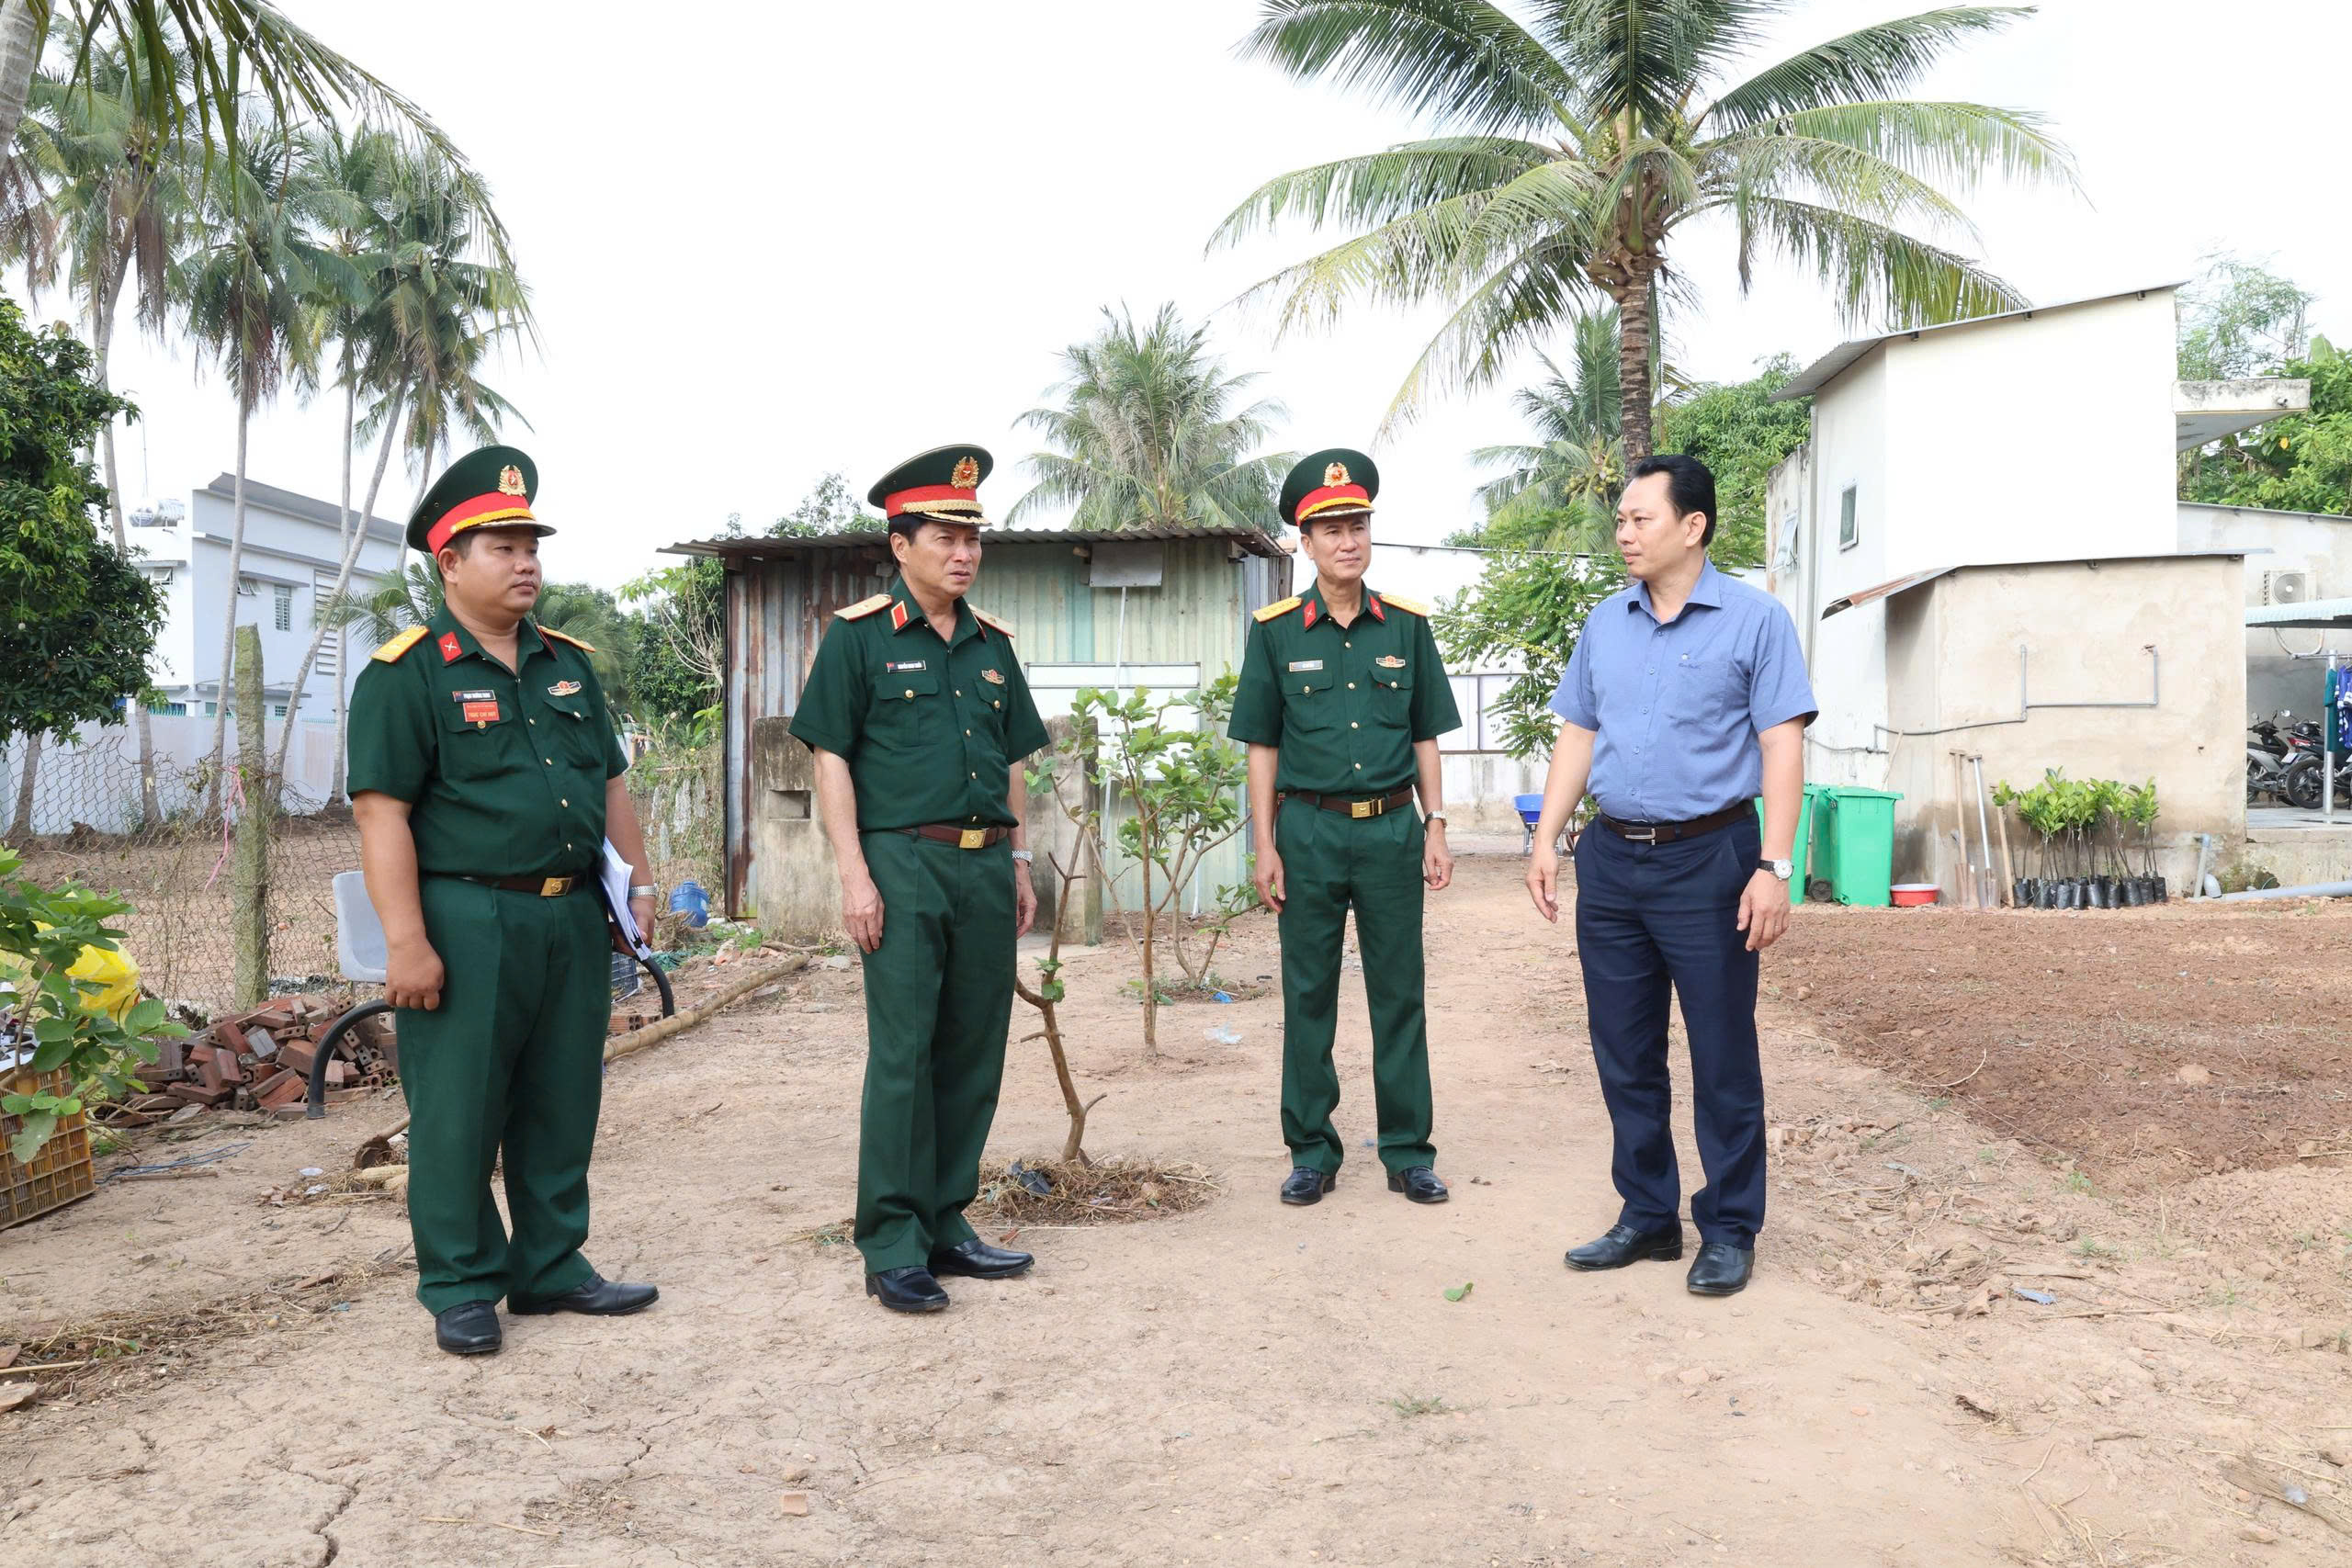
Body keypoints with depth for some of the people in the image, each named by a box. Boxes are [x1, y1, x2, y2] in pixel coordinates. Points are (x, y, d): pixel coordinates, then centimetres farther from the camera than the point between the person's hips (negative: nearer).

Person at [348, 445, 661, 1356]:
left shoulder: (568, 665, 15)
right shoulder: (405, 675, -6)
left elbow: (609, 783, 21)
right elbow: (382, 812, -12)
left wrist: (638, 878, 12)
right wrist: (407, 942, -17)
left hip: (573, 920, 7)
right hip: (467, 921, -6)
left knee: (561, 1107, 12)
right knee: (458, 1114, 2)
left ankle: (551, 1268, 25)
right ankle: (460, 1290, 15)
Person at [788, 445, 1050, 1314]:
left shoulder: (992, 643, 15)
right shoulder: (858, 636, -1)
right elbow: (831, 759, -5)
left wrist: (1020, 862, 14)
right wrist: (855, 874, -12)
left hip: (986, 867, 6)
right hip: (904, 863, -6)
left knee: (974, 1055, 9)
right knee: (902, 1057, -4)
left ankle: (946, 1224, 21)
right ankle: (893, 1248, 4)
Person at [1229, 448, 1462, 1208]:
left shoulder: (1406, 625, 5)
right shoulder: (1275, 630, 0)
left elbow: (1425, 736, 9)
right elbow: (1262, 746, 2)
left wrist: (1435, 828, 4)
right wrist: (1265, 846, -3)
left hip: (1391, 829, 1)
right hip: (1309, 830, -1)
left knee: (1399, 995, 6)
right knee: (1308, 996, 6)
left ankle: (1408, 1151, 16)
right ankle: (1312, 1151, 18)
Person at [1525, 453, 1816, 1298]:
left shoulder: (1754, 620, -4)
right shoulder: (1605, 624, 11)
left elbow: (1782, 745, -8)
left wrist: (1774, 867, -16)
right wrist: (1546, 839, 7)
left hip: (1707, 858, -5)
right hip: (1611, 858, 5)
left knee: (1723, 1058, 2)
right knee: (1624, 1054, 11)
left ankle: (1729, 1230, 15)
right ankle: (1648, 1216, 24)